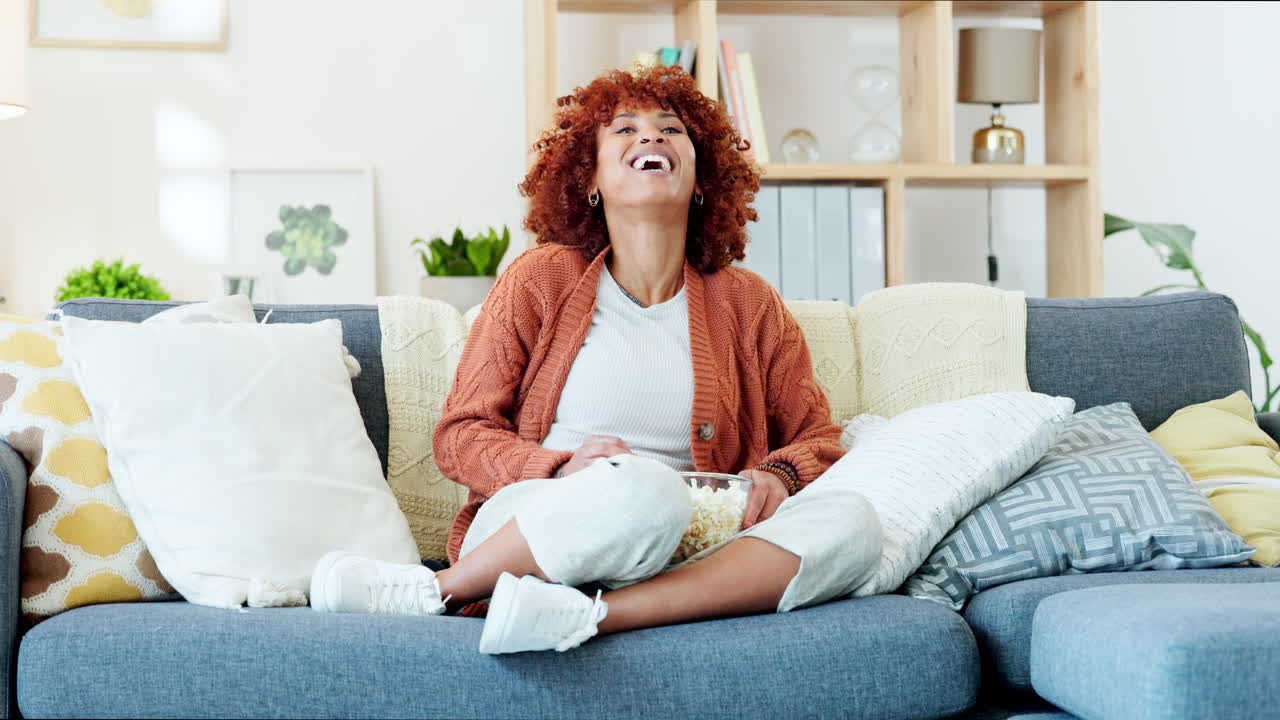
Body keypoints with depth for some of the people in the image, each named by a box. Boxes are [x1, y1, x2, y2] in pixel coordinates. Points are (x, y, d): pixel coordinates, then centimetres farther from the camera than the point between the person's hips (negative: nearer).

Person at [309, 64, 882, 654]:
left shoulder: (748, 304, 14)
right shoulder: (541, 280, 8)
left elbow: (816, 437, 21)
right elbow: (461, 435, 6)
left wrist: (778, 474, -4)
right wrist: (561, 471, -14)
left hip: (677, 560, 4)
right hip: (527, 523, -3)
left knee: (852, 522, -25)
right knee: (643, 491, -38)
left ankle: (583, 616, -30)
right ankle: (440, 591, -17)